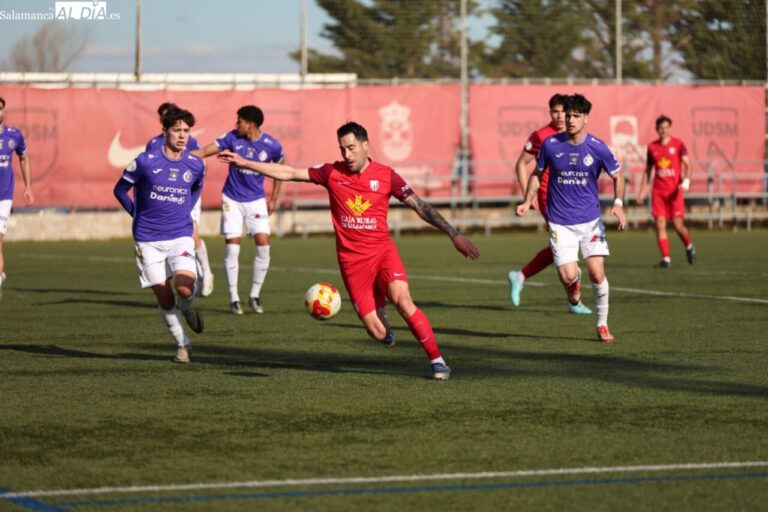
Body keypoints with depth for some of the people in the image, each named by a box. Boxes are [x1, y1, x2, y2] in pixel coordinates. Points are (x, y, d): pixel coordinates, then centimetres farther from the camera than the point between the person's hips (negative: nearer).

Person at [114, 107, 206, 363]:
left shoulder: (196, 166, -1)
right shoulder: (146, 161, -9)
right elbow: (120, 189, 5)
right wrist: (138, 215, 3)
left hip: (180, 236, 1)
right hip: (148, 241, 0)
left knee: (184, 287, -23)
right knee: (164, 297, 2)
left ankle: (187, 306, 15)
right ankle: (182, 345, 22)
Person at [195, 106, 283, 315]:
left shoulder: (271, 146, -10)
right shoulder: (232, 138, -10)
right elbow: (205, 152, -11)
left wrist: (273, 198, 8)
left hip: (256, 201, 0)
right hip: (232, 200, 0)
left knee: (263, 245, -9)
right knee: (232, 247, -5)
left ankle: (255, 295, 8)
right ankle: (234, 298, 5)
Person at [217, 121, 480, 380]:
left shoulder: (386, 175, -1)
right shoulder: (332, 173, 1)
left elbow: (420, 206, 1)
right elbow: (289, 173, 5)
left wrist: (454, 234, -4)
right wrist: (245, 163, 3)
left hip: (382, 250, -1)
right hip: (352, 259, 1)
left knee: (401, 299, -29)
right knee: (378, 333, -5)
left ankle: (437, 360, -17)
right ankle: (381, 320, 37)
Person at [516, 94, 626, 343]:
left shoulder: (597, 147, -6)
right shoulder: (551, 144, -4)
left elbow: (617, 176, 6)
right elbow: (537, 174, 12)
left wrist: (618, 203, -10)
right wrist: (528, 201, 0)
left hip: (590, 220, 0)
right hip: (560, 222, 0)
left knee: (597, 274, -8)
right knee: (568, 276, -12)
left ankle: (602, 325, 11)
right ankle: (575, 282, 28)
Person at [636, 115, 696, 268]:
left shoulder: (678, 144, 0)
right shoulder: (652, 147, 9)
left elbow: (687, 165, -3)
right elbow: (648, 170, 17)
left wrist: (686, 180, -21)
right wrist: (642, 191, 13)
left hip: (675, 190, -3)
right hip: (658, 191, 3)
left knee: (678, 225, -6)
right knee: (660, 225, -5)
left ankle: (689, 246, 24)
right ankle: (666, 259, -2)